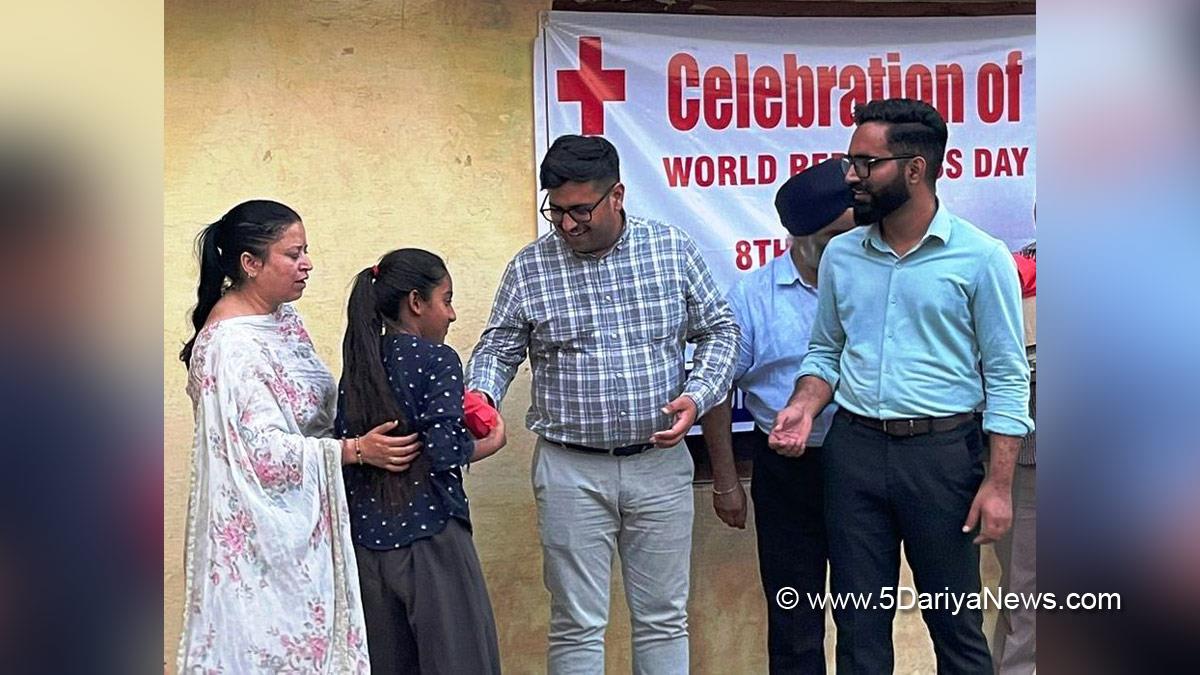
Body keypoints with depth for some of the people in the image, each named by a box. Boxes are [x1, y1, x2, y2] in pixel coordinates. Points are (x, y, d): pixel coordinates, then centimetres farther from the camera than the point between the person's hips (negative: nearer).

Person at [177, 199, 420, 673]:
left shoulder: (280, 315, 7)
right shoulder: (232, 345, -21)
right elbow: (266, 451, -23)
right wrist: (357, 451, -21)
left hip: (299, 515, 9)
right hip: (261, 527, -9)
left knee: (304, 632, 13)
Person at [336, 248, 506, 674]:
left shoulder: (359, 364, 9)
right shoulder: (437, 360, -10)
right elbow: (445, 451, -19)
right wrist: (492, 443, -3)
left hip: (367, 534, 7)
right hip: (430, 535, -7)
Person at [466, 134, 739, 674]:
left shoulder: (672, 250, 0)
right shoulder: (529, 268, -1)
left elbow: (718, 330, 8)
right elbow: (498, 348, 6)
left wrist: (698, 396, -8)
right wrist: (480, 396, -15)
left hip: (660, 462, 1)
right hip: (570, 470, -1)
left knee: (664, 618, 10)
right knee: (577, 625, 4)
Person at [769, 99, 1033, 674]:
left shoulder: (981, 258, -7)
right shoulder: (841, 255, 7)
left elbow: (1006, 376, -6)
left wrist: (999, 484, -11)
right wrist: (803, 407, -4)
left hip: (942, 452, -4)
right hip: (854, 448, 4)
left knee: (956, 623, 6)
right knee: (859, 623, 11)